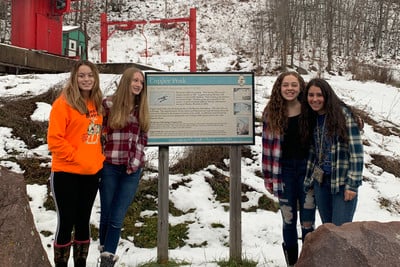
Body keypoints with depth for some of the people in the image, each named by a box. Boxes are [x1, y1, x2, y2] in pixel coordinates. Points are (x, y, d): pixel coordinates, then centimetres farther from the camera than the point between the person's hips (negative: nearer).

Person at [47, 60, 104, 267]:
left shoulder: (97, 104, 10)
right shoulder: (64, 103, -9)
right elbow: (54, 139, -13)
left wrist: (98, 156, 7)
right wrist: (75, 157, -16)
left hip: (91, 173, 6)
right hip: (66, 173, -6)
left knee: (83, 221, 15)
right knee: (66, 222, 1)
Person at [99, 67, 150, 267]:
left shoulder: (142, 109, 10)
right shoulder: (108, 104, -1)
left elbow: (142, 139, 8)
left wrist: (135, 162, -2)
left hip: (132, 170, 2)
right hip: (109, 167, -2)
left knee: (117, 217, 1)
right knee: (107, 215, 7)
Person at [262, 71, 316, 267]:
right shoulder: (271, 113, 0)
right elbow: (267, 145, 2)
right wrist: (268, 176, 1)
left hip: (307, 168, -1)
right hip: (284, 170, 1)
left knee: (307, 221, 3)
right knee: (288, 220, 12)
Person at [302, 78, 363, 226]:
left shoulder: (343, 114, -11)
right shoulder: (312, 118, 8)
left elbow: (356, 150, -13)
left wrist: (352, 184, -16)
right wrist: (309, 179, 11)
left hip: (342, 183, -6)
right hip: (320, 181, 6)